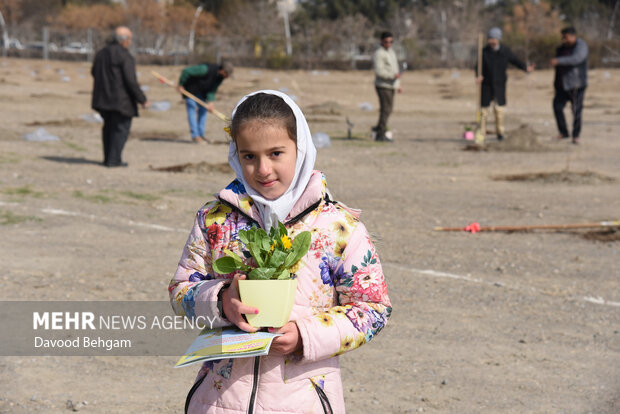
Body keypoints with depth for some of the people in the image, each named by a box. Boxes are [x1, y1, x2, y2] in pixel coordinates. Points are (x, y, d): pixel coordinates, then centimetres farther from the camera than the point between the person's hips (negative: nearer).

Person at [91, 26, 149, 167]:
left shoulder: (102, 53, 8)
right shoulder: (125, 56, -15)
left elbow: (94, 72, 20)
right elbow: (131, 81, -19)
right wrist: (142, 99, -12)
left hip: (103, 97, 7)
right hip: (120, 99, -7)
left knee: (109, 127, 18)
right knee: (121, 128, 1)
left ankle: (108, 158, 21)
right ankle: (113, 160, -2)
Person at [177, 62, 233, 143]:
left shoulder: (220, 76, -12)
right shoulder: (206, 69, -36)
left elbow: (212, 89, -4)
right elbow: (186, 71, -32)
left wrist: (210, 101, -19)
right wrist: (180, 85, -21)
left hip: (201, 91, 7)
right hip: (190, 88, -7)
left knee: (203, 109, 4)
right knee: (191, 109, -11)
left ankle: (201, 134, 9)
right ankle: (195, 136, -13)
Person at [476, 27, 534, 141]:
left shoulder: (505, 51, -2)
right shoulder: (484, 51, -4)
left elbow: (515, 60, 6)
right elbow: (479, 66, -4)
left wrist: (525, 67, -10)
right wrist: (479, 76, -24)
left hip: (499, 84, 0)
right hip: (486, 83, 0)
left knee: (499, 108, -3)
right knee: (484, 107, 0)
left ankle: (500, 131, 11)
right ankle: (481, 132, 7)